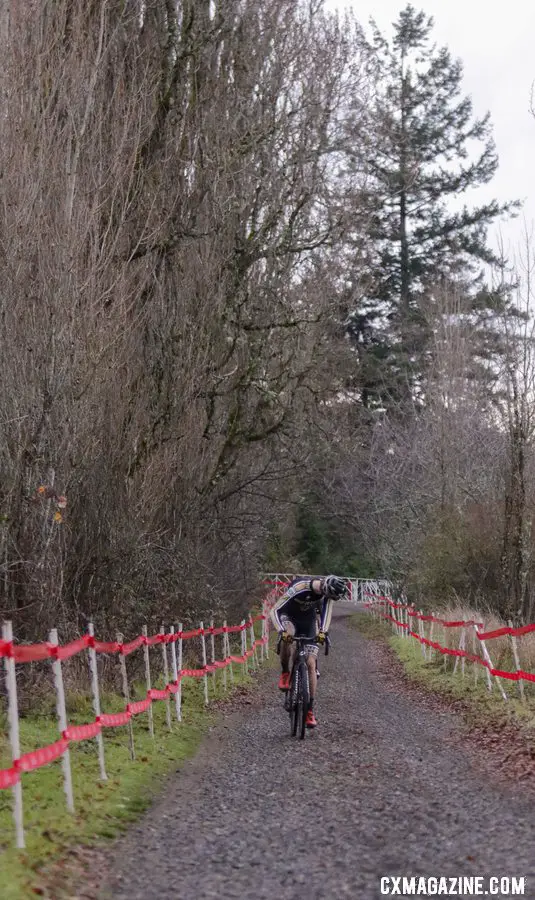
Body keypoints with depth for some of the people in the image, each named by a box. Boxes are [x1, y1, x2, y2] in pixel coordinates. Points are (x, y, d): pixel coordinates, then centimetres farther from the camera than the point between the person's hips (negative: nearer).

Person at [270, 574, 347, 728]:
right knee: (287, 636, -39)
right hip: (289, 616, -3)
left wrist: (323, 631, -21)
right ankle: (285, 673, -13)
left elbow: (326, 609, -3)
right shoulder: (298, 588, -36)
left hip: (309, 620, 3)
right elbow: (275, 610, -31)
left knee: (311, 664, -7)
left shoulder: (327, 590, -21)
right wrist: (282, 631, -46)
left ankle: (310, 710, -1)